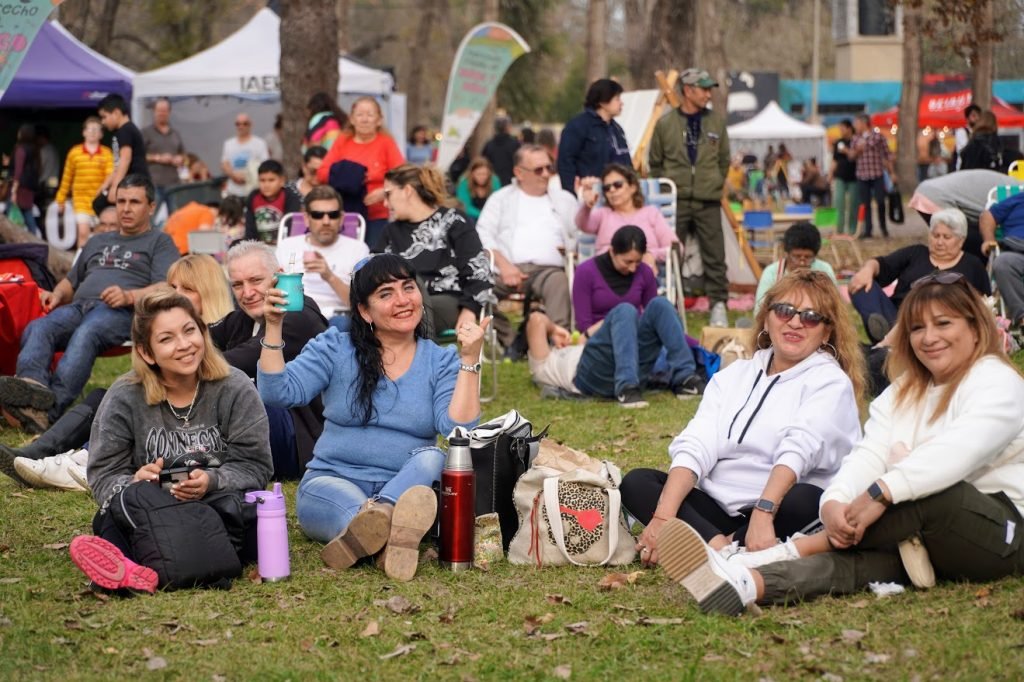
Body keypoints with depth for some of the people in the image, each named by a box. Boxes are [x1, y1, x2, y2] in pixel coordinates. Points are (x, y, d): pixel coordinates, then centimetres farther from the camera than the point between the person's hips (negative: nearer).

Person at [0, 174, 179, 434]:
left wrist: (129, 296, -17)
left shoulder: (159, 242, 17)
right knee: (36, 329, -29)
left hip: (122, 312, -6)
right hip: (78, 306, 6)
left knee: (86, 334, -39)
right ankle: (31, 386, -58)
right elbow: (71, 282, 38)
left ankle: (50, 409, -59)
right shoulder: (97, 242, 37)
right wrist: (57, 295, 14)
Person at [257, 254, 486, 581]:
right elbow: (279, 393, -3)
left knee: (433, 457, -33)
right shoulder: (335, 349, 7)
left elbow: (458, 430, -8)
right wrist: (273, 327, -12)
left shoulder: (441, 361, 7)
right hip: (333, 481, 0)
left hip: (408, 484, 1)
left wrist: (469, 360, -14)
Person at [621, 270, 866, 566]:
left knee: (806, 501, -35)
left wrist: (763, 512, -35)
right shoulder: (733, 375, 15)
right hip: (717, 506, 5)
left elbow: (798, 450, -18)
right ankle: (717, 546, -34)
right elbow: (695, 446, 1)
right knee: (636, 482, -12)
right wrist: (664, 517, -16)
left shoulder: (831, 383, 1)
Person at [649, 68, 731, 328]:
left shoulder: (717, 122, 7)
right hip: (675, 201, -1)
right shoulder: (665, 124, 0)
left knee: (714, 257, 0)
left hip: (708, 202, 1)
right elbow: (655, 163, 10)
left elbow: (724, 160, 17)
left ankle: (718, 306, 5)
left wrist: (715, 185, 10)